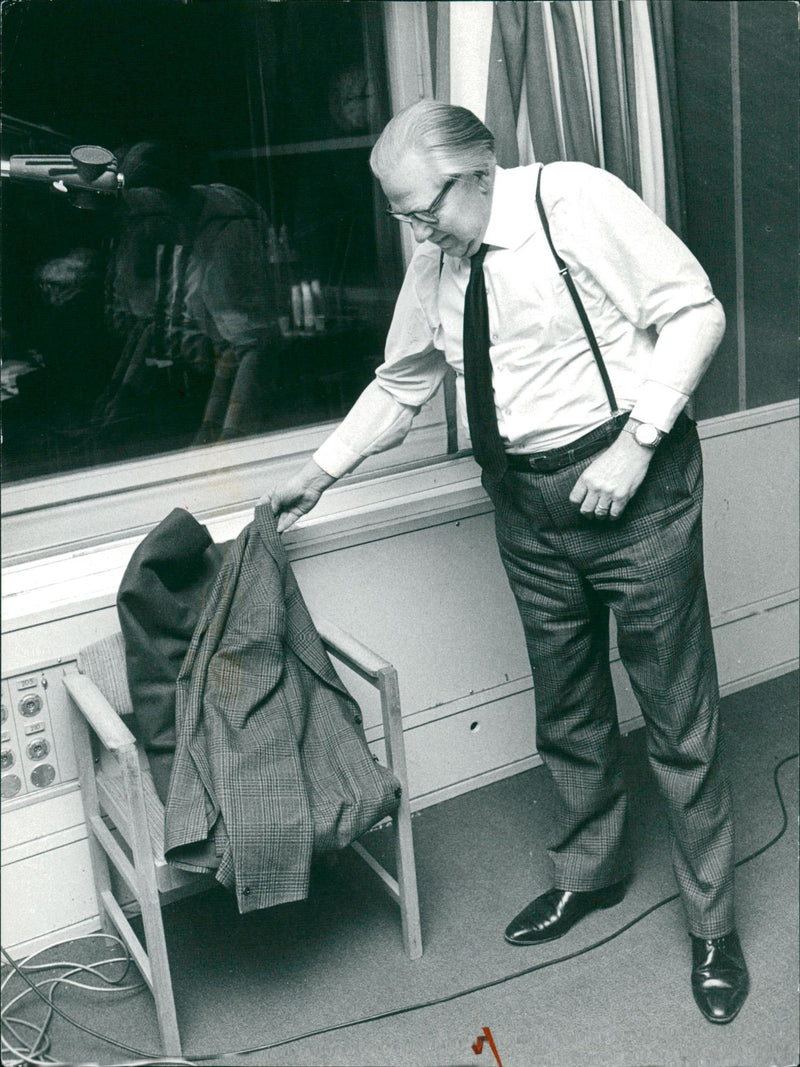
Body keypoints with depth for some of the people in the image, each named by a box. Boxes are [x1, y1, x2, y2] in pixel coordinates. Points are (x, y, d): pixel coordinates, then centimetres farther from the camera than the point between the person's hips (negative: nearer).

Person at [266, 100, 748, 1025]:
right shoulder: (434, 265, 5)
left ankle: (713, 927, 23)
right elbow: (400, 384, 18)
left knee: (678, 719, 4)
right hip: (527, 505, 6)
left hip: (630, 483, -5)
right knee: (566, 712, 18)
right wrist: (319, 473, 16)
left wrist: (634, 441, -19)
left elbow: (694, 311, -12)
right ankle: (589, 872, 43)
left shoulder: (579, 201, -13)